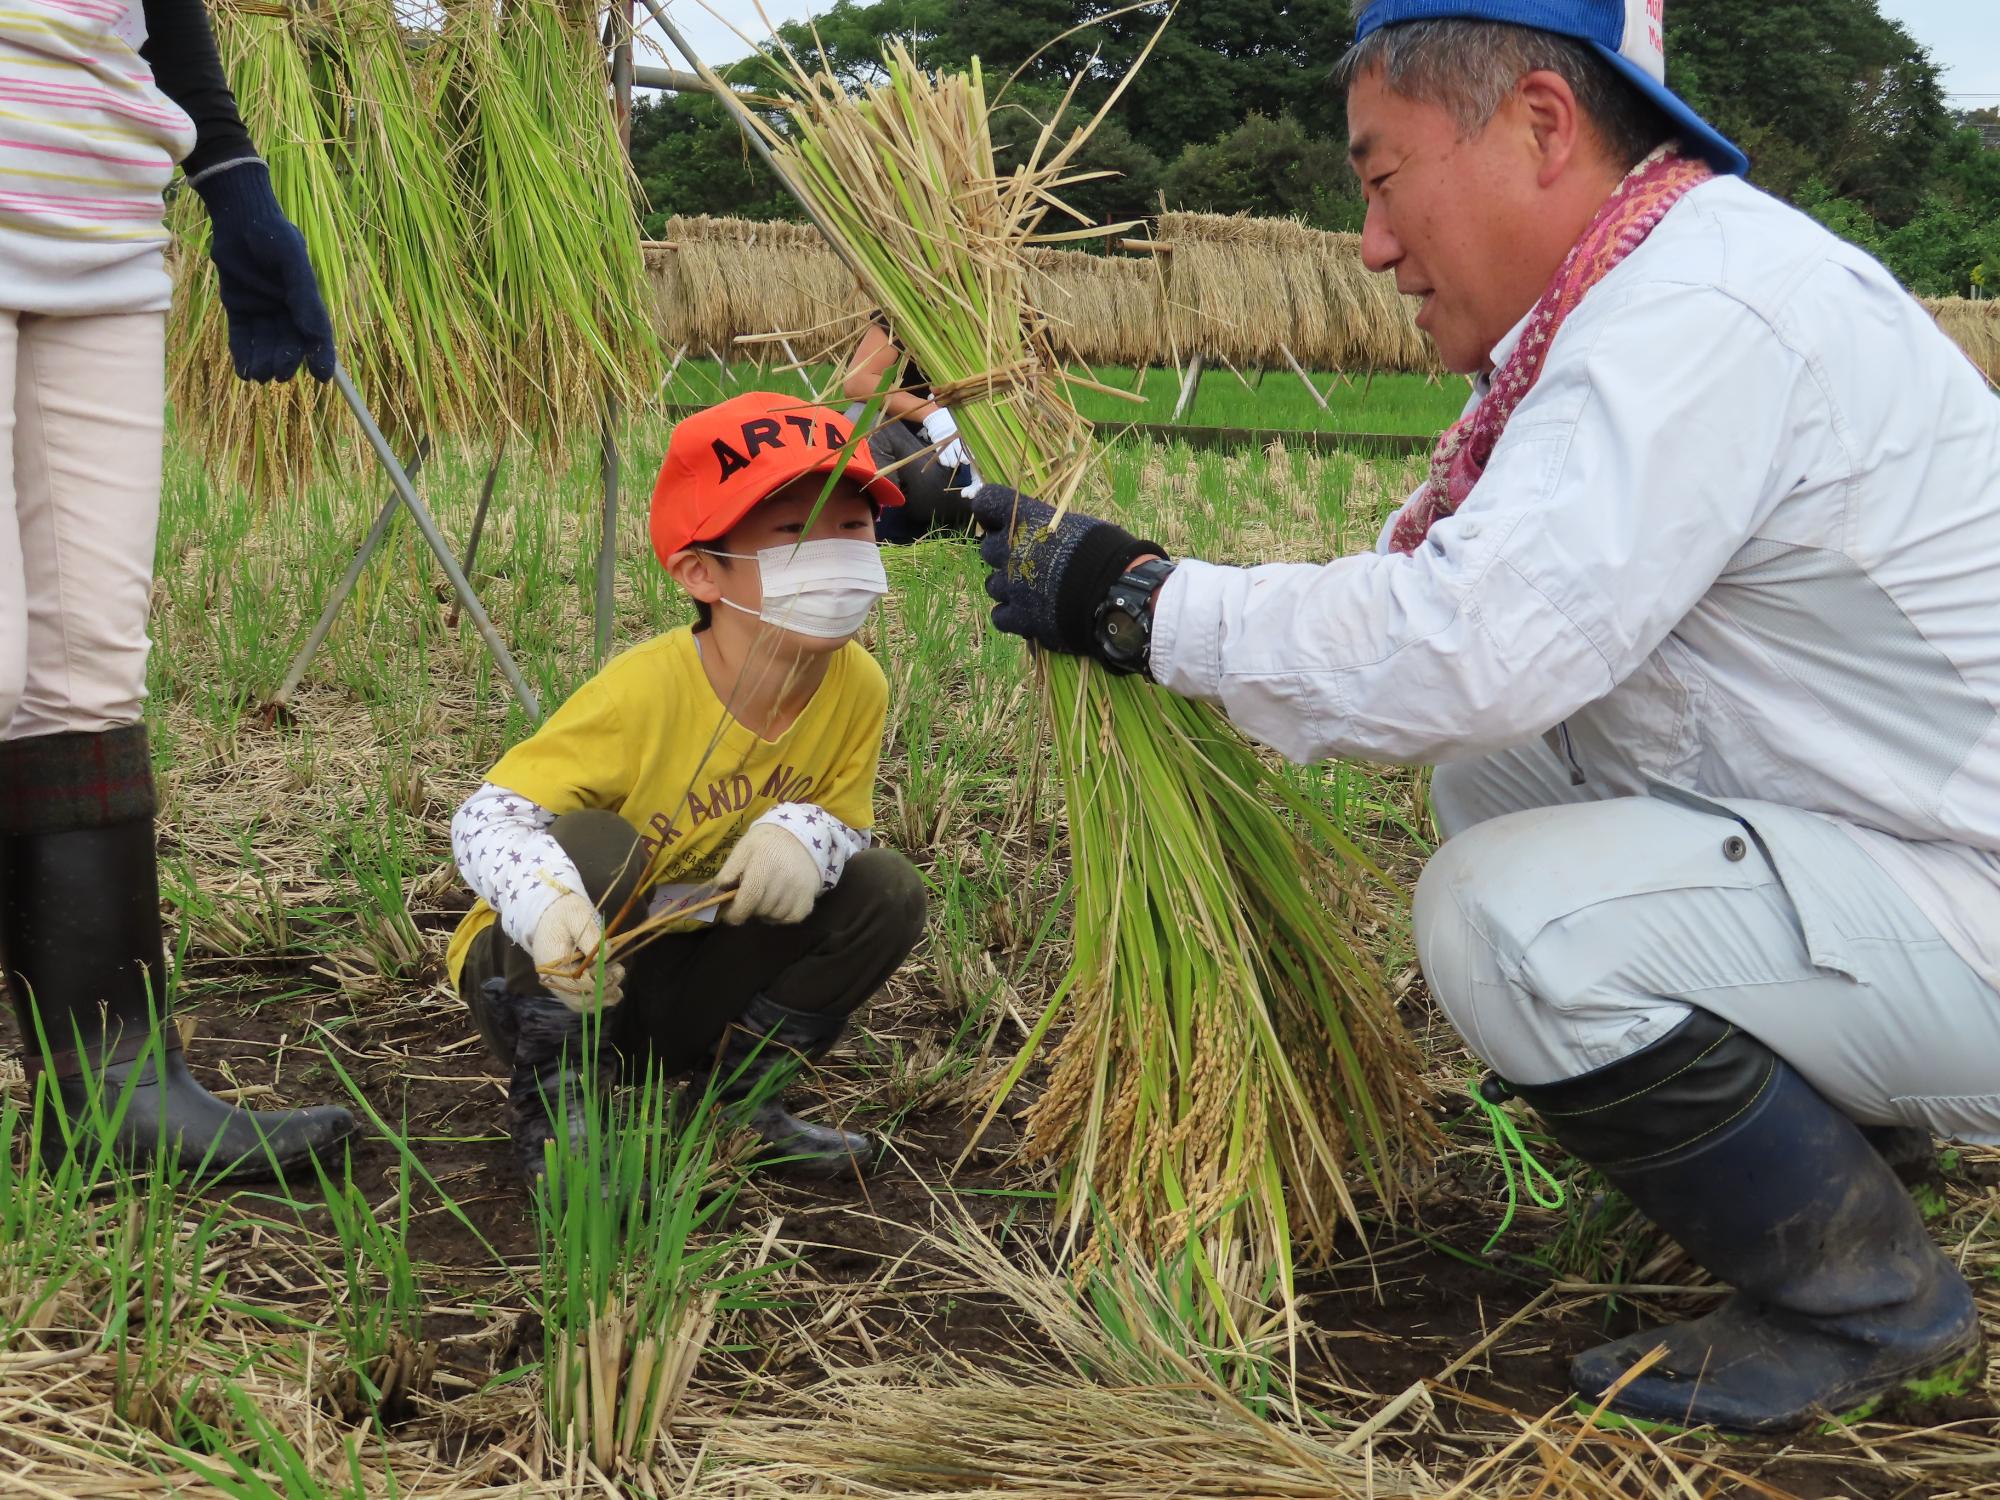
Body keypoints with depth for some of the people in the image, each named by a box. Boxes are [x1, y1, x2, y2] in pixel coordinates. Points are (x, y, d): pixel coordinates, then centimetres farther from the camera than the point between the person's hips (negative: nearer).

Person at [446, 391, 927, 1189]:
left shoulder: (858, 688, -14)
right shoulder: (645, 691, -30)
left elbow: (845, 823, -3)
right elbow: (486, 816, -31)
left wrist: (806, 836, -29)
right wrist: (543, 904, -53)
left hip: (684, 990, 5)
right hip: (547, 976, -4)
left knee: (887, 890, -12)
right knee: (595, 845, -34)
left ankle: (737, 1089, 4)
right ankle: (553, 1108, -14)